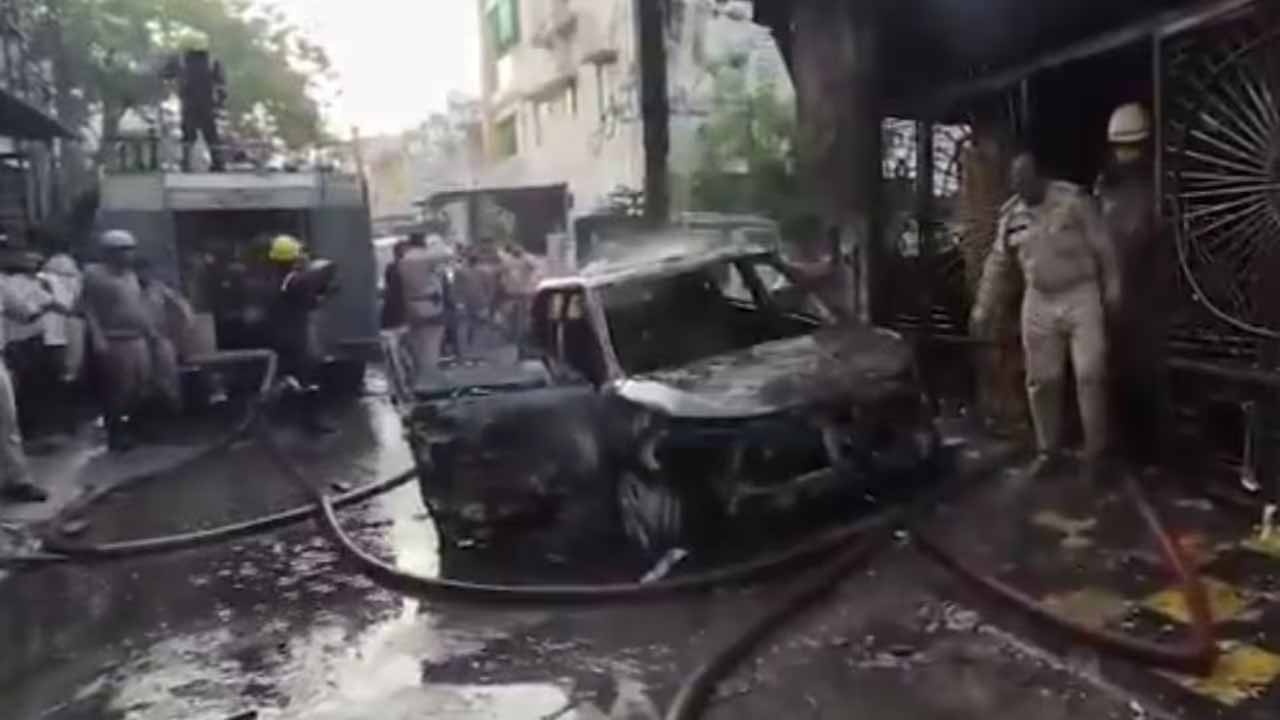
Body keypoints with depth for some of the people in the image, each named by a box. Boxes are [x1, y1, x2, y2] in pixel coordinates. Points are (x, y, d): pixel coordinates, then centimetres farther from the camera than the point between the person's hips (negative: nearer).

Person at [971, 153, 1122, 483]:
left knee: (1090, 375, -6)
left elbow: (1103, 247, -4)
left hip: (1081, 296, -4)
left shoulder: (1073, 200, -7)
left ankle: (1095, 452, 6)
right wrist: (982, 310, 10)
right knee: (1042, 380, 7)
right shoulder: (1011, 215, 5)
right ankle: (1048, 450, 21)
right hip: (1039, 302, 4)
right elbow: (996, 265, 11)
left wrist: (1112, 289, -5)